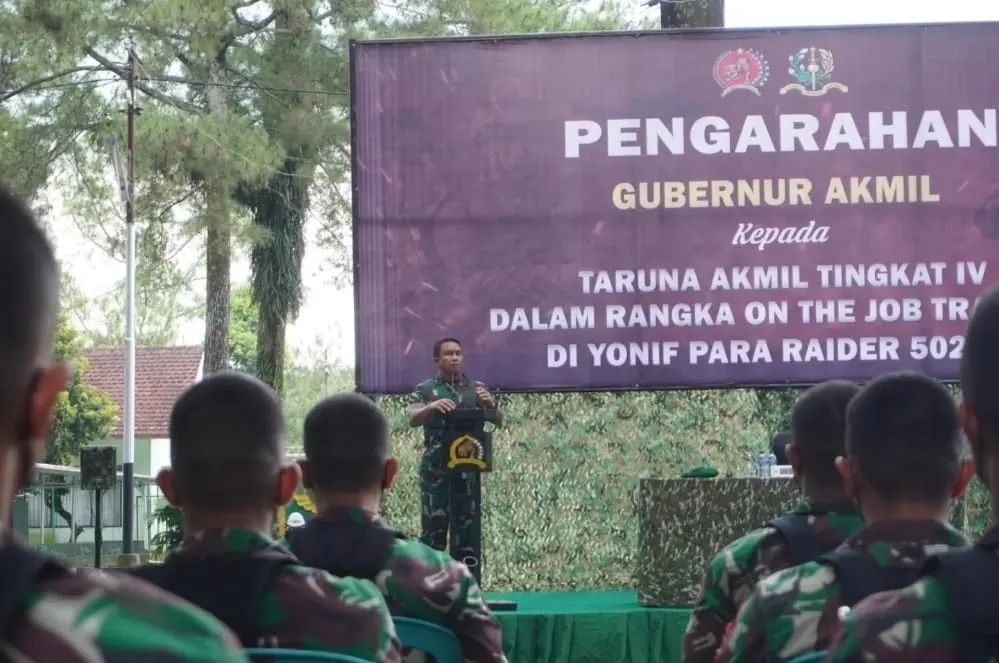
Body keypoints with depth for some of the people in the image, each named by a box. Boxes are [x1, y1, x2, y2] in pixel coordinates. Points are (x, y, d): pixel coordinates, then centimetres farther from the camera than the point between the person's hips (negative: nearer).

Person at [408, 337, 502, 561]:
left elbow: (498, 421, 6)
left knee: (467, 524, 4)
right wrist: (432, 406, -33)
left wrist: (491, 404, -17)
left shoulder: (476, 389, 11)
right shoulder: (424, 389, 5)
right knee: (433, 524, -5)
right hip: (436, 467, -2)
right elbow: (413, 419, -11)